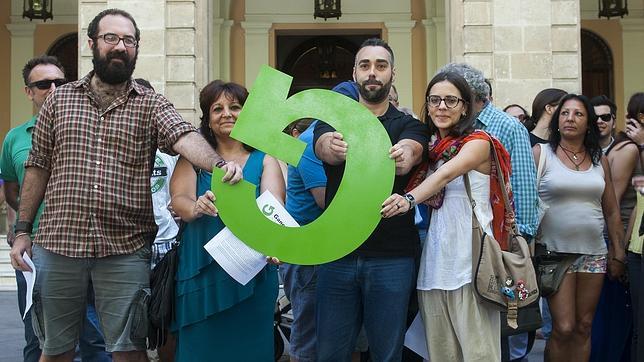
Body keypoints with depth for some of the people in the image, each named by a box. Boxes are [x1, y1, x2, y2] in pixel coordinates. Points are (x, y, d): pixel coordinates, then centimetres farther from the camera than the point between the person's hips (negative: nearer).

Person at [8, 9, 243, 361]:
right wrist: (22, 229, 7)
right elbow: (37, 167, 11)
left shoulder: (151, 104, 4)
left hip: (125, 249, -2)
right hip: (57, 244, 2)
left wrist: (218, 163, -37)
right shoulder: (59, 100, 10)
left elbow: (184, 136, -16)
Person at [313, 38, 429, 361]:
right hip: (337, 253, 1)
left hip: (392, 258, -1)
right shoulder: (333, 121, 9)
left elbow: (409, 154, -18)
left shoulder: (409, 126, 6)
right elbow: (324, 149, -15)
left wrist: (403, 157, -43)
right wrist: (333, 148, -40)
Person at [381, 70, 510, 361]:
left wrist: (409, 199, -38)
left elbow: (446, 174, -22)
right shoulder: (430, 148, 17)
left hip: (469, 264, -6)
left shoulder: (478, 142, -2)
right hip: (434, 265, 6)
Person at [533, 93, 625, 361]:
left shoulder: (600, 160, 10)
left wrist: (618, 252, 10)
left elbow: (612, 212, 13)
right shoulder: (540, 153, -1)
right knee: (563, 327, -8)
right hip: (556, 251, -4)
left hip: (594, 252, 4)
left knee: (584, 326, 7)